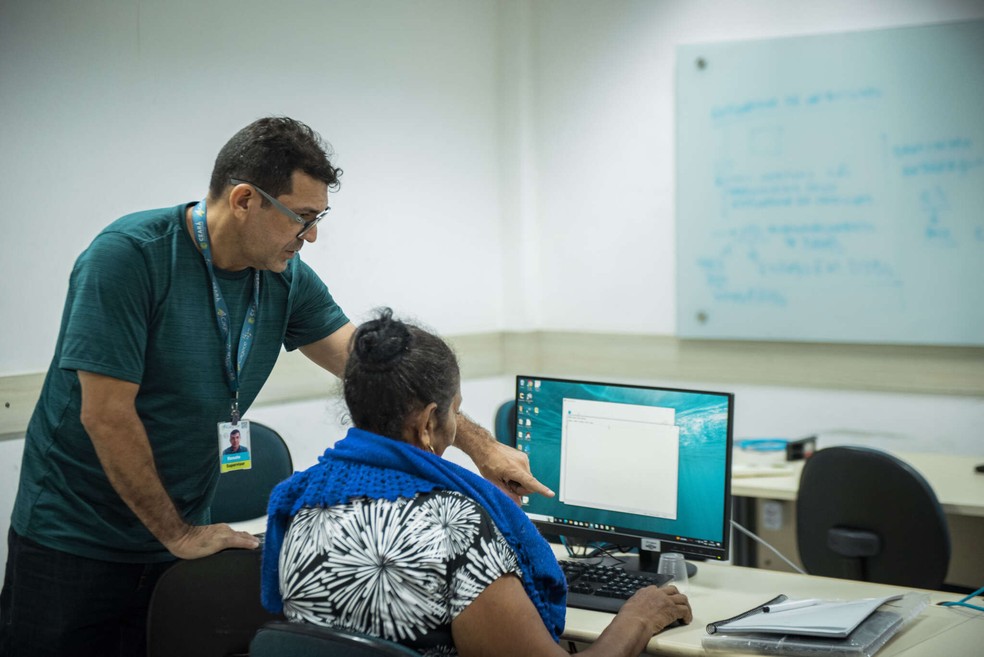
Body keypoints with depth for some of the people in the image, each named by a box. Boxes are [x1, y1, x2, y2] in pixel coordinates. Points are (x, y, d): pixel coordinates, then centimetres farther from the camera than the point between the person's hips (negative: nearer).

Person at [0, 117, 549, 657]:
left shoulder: (286, 279, -3)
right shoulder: (129, 257, -21)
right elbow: (106, 415, -21)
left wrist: (480, 444, -4)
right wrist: (178, 535, -12)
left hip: (180, 541, 5)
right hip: (74, 544, -5)